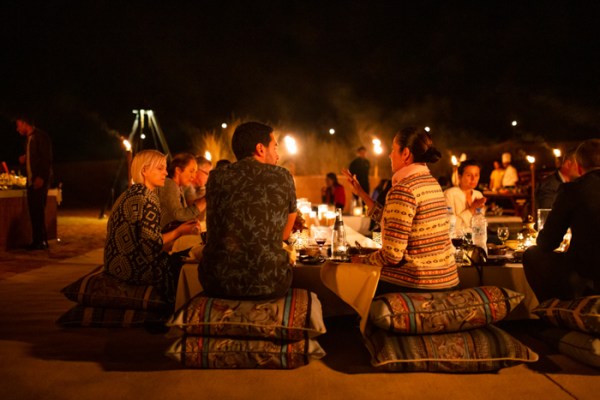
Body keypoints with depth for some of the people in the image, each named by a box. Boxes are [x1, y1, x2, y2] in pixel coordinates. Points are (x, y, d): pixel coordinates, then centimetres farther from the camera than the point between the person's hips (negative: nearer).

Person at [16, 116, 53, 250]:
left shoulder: (41, 136, -7)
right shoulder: (29, 139, 18)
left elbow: (47, 159, -14)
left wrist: (41, 178, -21)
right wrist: (24, 159, 4)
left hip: (40, 180, -8)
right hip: (31, 181, 8)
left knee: (38, 210, -9)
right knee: (34, 211, 7)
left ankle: (42, 241, -4)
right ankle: (37, 241, 11)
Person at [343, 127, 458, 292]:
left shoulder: (403, 190, -19)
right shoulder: (432, 183, 9)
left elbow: (392, 254, -23)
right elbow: (391, 221, 14)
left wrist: (363, 260, -4)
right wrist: (361, 193, 18)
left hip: (414, 284, -9)